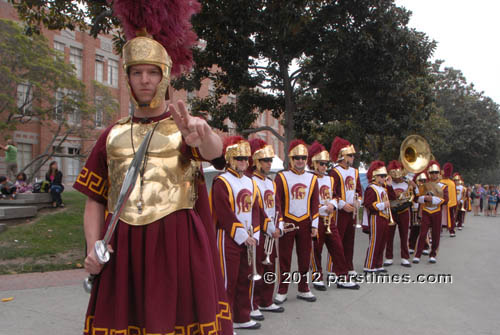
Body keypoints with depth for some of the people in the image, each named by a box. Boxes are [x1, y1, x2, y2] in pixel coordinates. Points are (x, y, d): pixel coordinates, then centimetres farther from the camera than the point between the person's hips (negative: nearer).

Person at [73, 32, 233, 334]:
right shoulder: (113, 135, 13)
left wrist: (202, 136, -45)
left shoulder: (185, 127, 3)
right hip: (121, 250, 3)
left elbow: (214, 150, -22)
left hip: (179, 246, -3)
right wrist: (93, 246, -1)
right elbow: (95, 199, 14)